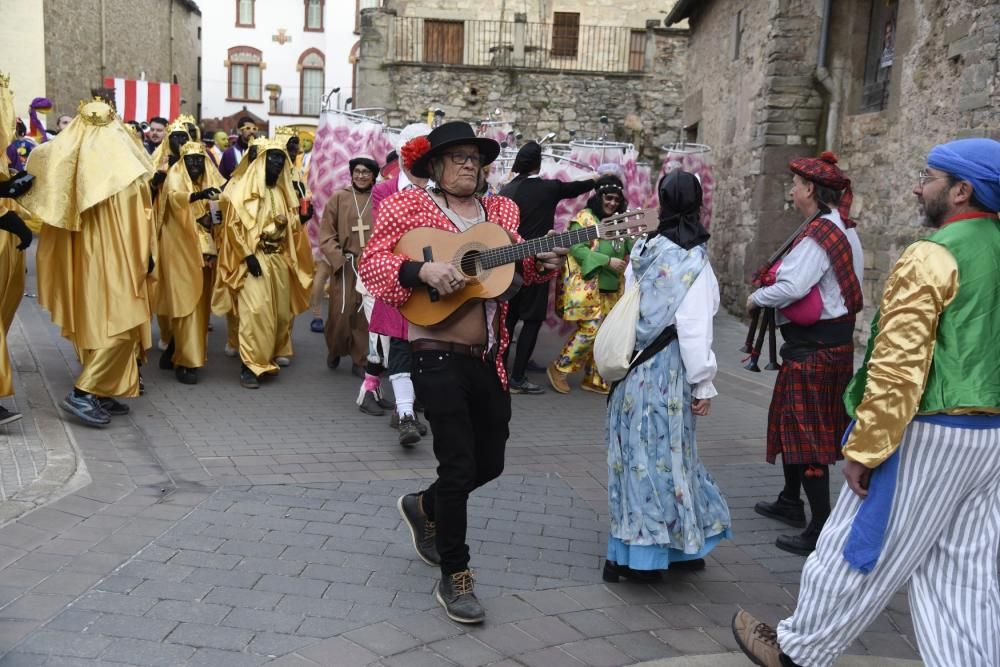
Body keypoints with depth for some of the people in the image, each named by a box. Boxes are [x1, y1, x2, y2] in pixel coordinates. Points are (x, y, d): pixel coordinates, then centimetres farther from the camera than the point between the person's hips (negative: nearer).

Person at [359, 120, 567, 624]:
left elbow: (520, 267, 14)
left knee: (490, 463, 15)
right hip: (439, 357, -6)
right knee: (459, 467, -4)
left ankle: (424, 506, 43)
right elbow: (371, 262, -8)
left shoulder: (500, 211, 13)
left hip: (489, 359, 6)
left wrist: (543, 261, -8)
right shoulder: (411, 205, -2)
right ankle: (454, 578, 13)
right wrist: (422, 270, -24)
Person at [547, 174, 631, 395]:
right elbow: (577, 249, -14)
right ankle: (559, 368, 3)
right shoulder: (585, 218, -4)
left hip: (611, 287, 7)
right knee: (591, 327, -12)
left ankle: (594, 378, 17)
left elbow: (632, 249, 9)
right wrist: (608, 261, -18)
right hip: (586, 284, -7)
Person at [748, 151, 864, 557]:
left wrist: (757, 298, -11)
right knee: (792, 420, 23)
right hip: (834, 339, 10)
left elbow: (792, 288, -30)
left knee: (806, 432, -3)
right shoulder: (844, 229, 10)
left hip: (813, 346, -10)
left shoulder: (819, 234, -20)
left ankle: (822, 530, 3)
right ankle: (791, 502, 38)